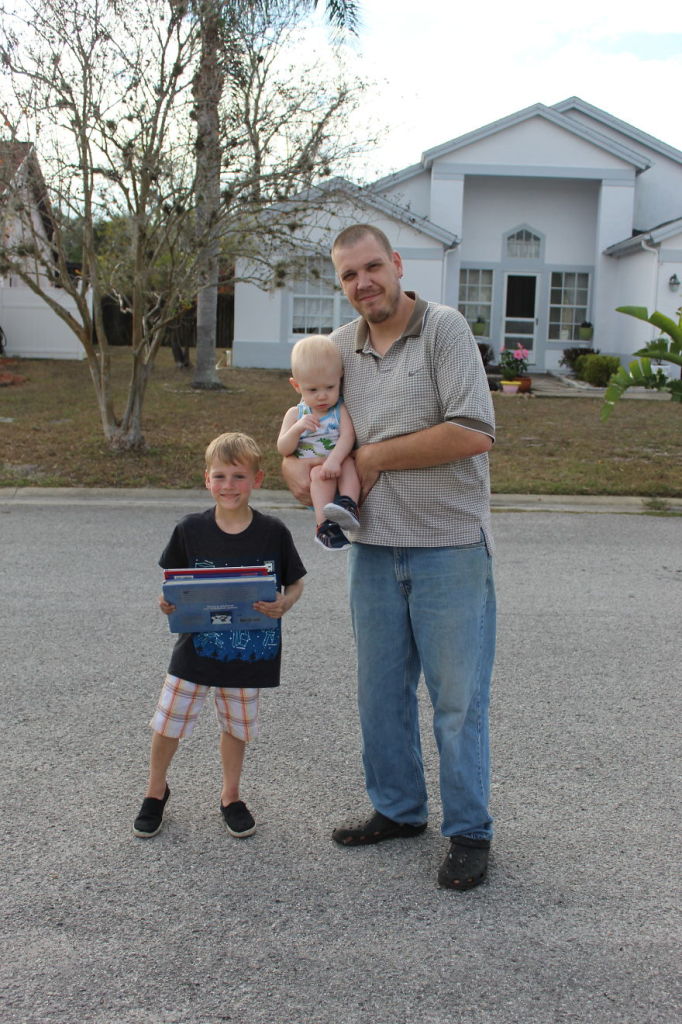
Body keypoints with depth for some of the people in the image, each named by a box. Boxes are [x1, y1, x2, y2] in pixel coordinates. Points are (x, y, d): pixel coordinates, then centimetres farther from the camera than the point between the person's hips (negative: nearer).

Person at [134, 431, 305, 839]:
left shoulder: (273, 532, -10)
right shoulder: (191, 530, -8)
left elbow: (295, 583, 0)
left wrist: (284, 604, -20)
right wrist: (168, 603, -17)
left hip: (249, 650, 0)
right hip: (197, 646, 1)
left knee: (237, 726, 16)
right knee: (169, 721, 8)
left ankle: (231, 796, 38)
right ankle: (156, 791, 34)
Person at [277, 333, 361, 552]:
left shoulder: (340, 410, 4)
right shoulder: (295, 414, 9)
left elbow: (347, 437, -13)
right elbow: (283, 449, 2)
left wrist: (334, 460, -32)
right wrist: (297, 429, -18)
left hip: (338, 469, 0)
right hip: (308, 474, 0)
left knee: (348, 463, -30)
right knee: (319, 474, -32)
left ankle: (348, 504, -44)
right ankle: (325, 524, -40)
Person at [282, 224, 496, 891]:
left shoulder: (444, 328, -9)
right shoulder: (339, 347, 8)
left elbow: (474, 434, -19)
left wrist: (375, 456, -12)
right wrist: (293, 467, -1)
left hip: (448, 544, -5)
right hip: (373, 546, 6)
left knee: (457, 698, 4)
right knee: (381, 691, 15)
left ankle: (469, 833, 21)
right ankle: (397, 811, 34)